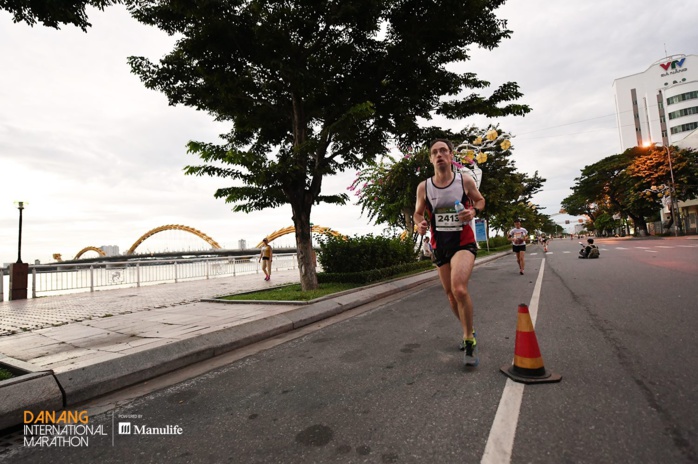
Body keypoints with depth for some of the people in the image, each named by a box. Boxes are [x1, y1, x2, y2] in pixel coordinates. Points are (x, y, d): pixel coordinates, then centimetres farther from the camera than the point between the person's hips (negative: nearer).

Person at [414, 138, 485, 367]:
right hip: (439, 245, 3)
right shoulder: (423, 187, -3)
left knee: (459, 288, -26)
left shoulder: (466, 181, -6)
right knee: (450, 293, 13)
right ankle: (468, 332, 39)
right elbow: (418, 212, 10)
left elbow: (480, 200, 10)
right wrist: (420, 224, -13)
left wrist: (474, 211, -12)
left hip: (464, 242, -3)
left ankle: (469, 338, -4)